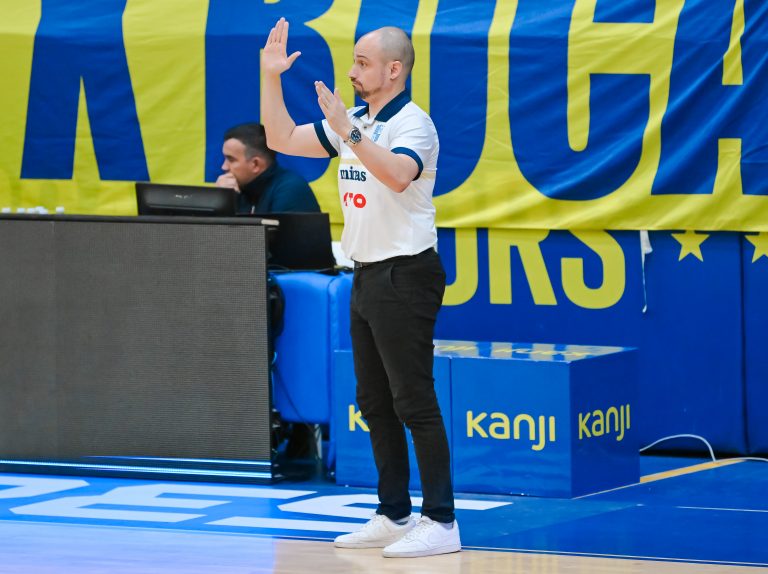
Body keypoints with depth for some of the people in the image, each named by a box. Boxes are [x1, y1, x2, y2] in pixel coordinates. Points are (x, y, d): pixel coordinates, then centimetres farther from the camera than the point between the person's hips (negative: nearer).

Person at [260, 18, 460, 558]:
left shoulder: (412, 123, -12)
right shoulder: (354, 122, 13)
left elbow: (398, 174, -31)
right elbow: (283, 139, 15)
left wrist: (350, 132, -35)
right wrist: (271, 76, 7)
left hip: (405, 275, -9)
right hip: (368, 276, 9)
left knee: (414, 403, -9)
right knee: (375, 405, 11)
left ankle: (441, 522, -7)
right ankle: (394, 516, 18)